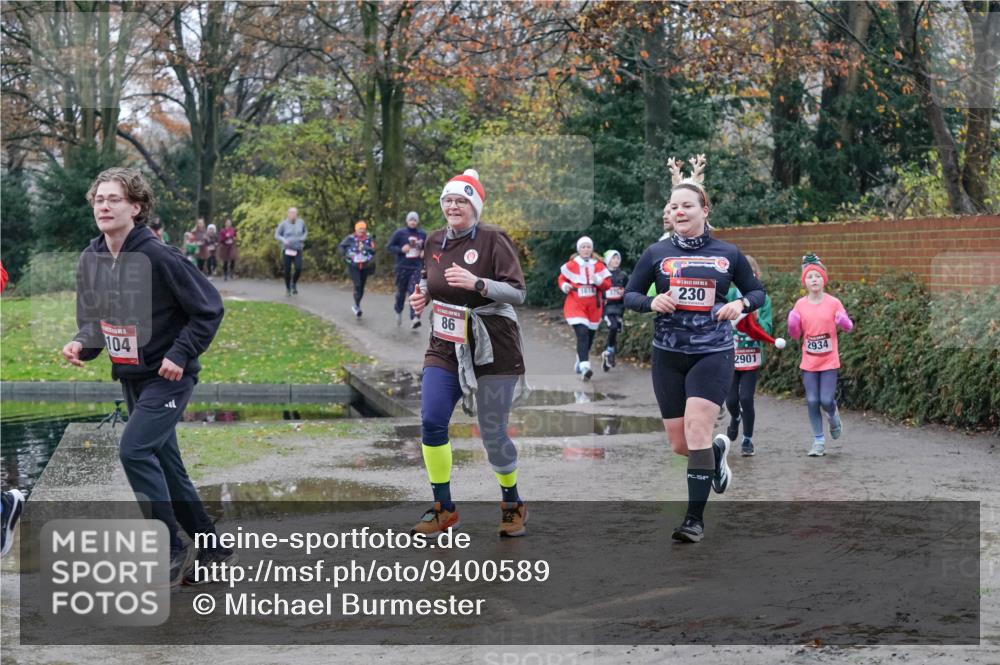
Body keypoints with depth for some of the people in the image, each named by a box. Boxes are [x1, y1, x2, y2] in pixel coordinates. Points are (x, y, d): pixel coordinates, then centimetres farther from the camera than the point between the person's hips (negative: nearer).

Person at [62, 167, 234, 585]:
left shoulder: (158, 257, -20)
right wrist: (82, 344, -8)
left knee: (134, 450, -20)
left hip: (168, 377, -8)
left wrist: (180, 354, -21)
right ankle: (212, 550, 24)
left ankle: (171, 551, -8)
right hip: (131, 378, 8)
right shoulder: (91, 259, 0)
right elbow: (94, 319, 12)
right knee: (164, 464, 12)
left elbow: (209, 309, -15)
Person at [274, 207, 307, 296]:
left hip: (297, 250, 1)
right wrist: (283, 240, -19)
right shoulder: (283, 224, -8)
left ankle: (294, 283, 13)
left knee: (298, 269, -16)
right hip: (287, 250, -1)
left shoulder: (301, 222, -2)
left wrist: (303, 238, -4)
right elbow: (277, 235, -1)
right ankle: (288, 288, 22)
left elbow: (305, 232, 16)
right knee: (287, 270, 0)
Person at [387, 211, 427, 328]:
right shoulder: (400, 233, -1)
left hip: (416, 268, 1)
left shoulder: (422, 234, 8)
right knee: (401, 292, 10)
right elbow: (389, 246, 0)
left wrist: (424, 252, 0)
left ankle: (414, 319, -25)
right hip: (402, 267, -1)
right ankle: (398, 312, 39)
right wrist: (401, 249, -16)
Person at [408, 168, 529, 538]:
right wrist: (423, 296, 2)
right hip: (445, 348, 5)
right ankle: (443, 509, 5)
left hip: (492, 350, -4)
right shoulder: (434, 242, 6)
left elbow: (518, 293, -15)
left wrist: (477, 283, -29)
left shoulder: (493, 240, -10)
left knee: (493, 434, 2)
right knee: (431, 421, -9)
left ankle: (513, 505, 26)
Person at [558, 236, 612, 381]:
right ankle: (585, 367, -33)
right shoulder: (571, 265, -3)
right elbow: (562, 279, 8)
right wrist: (564, 286, -13)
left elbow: (608, 284, 1)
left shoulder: (599, 266, 2)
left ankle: (580, 363, 37)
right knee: (582, 334, -22)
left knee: (589, 336, 14)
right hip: (575, 305, -4)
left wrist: (598, 281, -18)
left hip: (593, 307, 4)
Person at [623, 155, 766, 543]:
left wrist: (741, 304, -9)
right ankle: (717, 451, 41)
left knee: (696, 429, -17)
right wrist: (651, 302, -13)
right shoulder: (656, 253, 4)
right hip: (668, 355, 2)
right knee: (679, 444, 6)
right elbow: (629, 295, 8)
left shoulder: (727, 255, 4)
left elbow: (757, 292, 13)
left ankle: (696, 518, -12)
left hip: (712, 354, -2)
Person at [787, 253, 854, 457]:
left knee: (826, 400, -8)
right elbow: (795, 335, 7)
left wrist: (844, 323, -20)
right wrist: (792, 325, -15)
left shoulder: (833, 303, -5)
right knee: (812, 401, 0)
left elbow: (848, 326, 2)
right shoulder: (800, 305, 1)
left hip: (829, 361, -2)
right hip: (809, 362, 2)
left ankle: (833, 415, 29)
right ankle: (819, 441, 12)